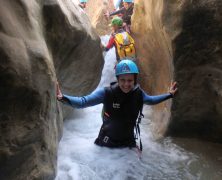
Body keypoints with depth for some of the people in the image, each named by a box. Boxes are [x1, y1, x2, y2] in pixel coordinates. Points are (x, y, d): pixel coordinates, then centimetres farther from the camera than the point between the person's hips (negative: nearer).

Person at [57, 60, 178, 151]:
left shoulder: (138, 93, -12)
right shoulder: (107, 93, -24)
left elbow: (150, 100, 10)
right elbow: (83, 102, -24)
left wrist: (169, 95, 11)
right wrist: (63, 98, -39)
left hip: (128, 141, 3)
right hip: (107, 141, -3)